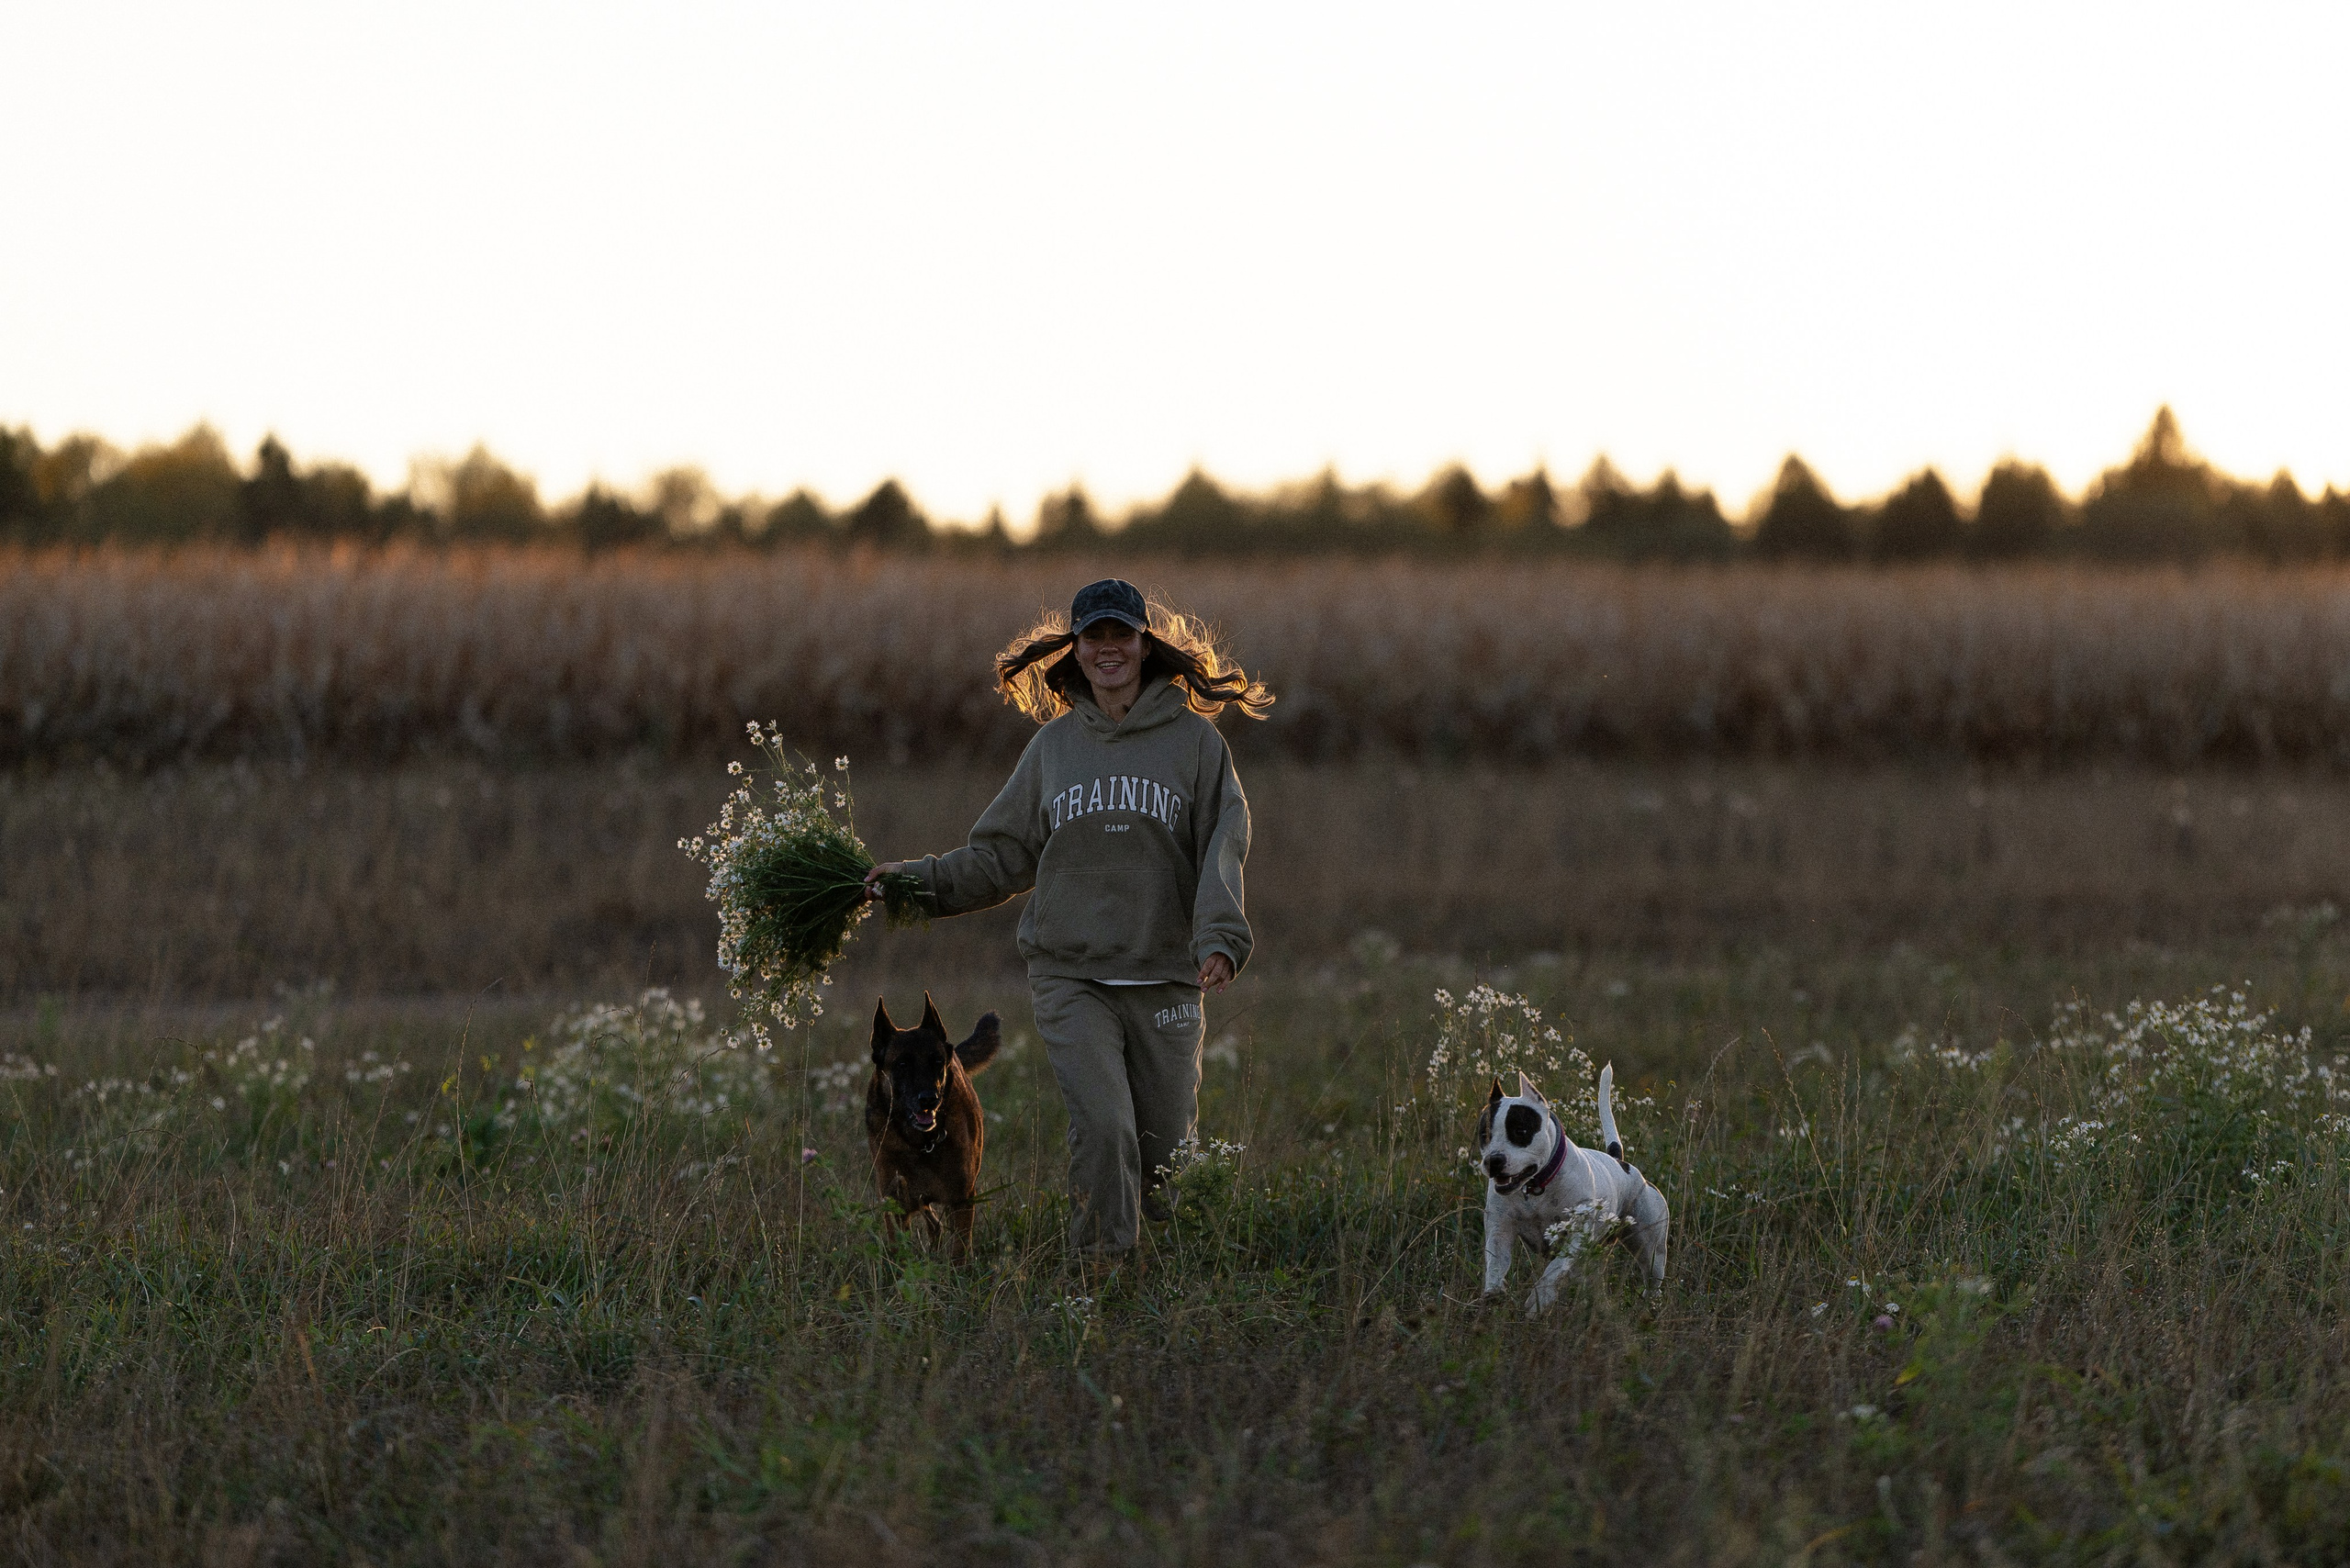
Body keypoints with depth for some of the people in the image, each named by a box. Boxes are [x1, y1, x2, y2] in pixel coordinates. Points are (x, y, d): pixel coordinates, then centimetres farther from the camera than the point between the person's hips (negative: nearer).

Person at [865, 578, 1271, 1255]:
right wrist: (919, 879, 1)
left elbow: (1222, 848, -7)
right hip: (1071, 977, 0)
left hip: (1166, 982, 0)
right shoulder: (1053, 746, 9)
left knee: (1166, 1148, 4)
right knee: (1103, 1131, -17)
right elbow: (1002, 855, 13)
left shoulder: (1195, 741, 3)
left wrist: (1219, 936, -23)